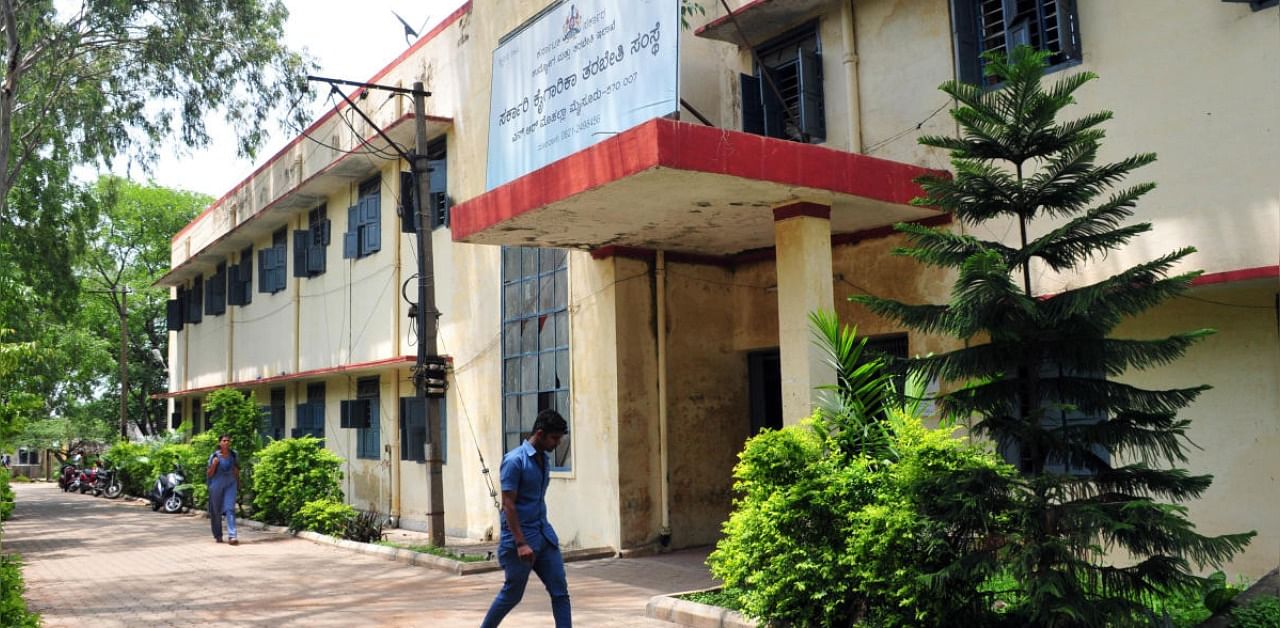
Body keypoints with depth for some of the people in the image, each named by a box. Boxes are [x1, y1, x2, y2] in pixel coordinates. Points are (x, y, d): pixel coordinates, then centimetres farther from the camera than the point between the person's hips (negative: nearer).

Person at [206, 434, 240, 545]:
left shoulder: (234, 455, 2)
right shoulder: (214, 456, -6)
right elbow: (209, 474, -2)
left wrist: (238, 484, 21)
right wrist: (214, 464, -19)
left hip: (230, 485, 1)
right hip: (217, 485, -1)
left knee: (230, 509, -12)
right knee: (216, 511, 10)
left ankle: (231, 536, -18)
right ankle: (218, 535, 29)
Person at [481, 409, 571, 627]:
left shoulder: (543, 459, 10)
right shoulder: (514, 460, -15)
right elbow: (508, 504, -18)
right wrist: (521, 543, -22)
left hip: (544, 535, 7)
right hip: (519, 538, -7)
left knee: (560, 591, 0)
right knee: (512, 594, 6)